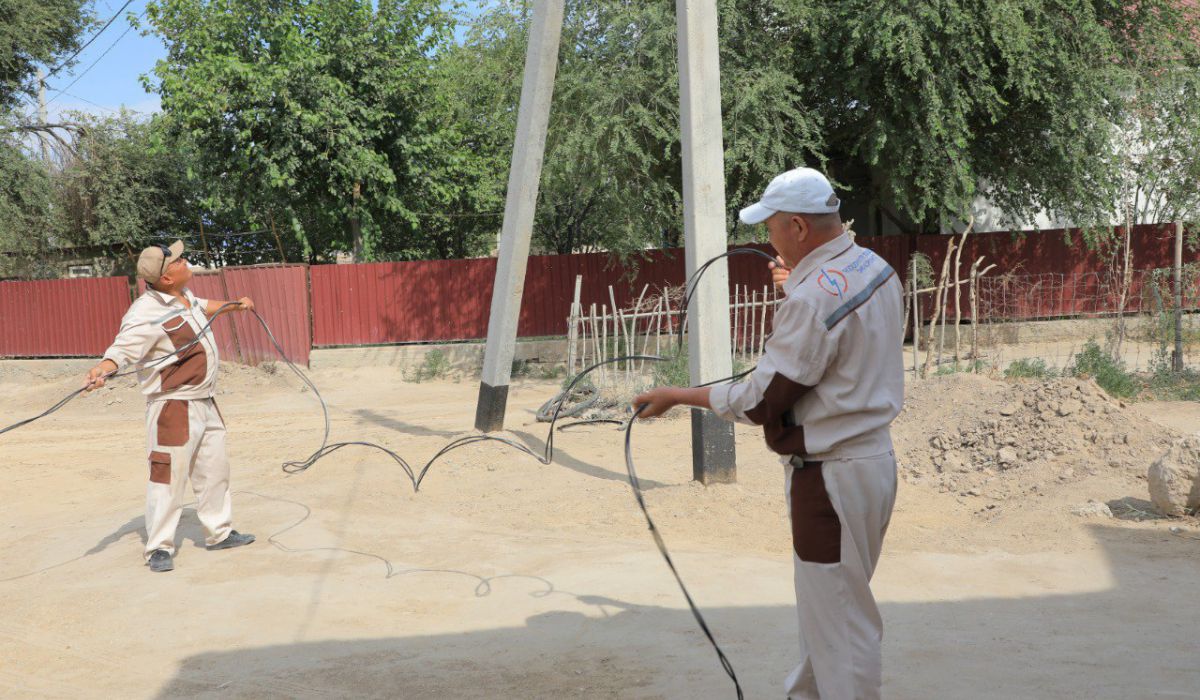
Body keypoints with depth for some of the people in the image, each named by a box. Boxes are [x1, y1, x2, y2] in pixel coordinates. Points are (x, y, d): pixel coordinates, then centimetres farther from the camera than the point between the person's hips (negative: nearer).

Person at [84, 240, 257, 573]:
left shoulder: (184, 295, 6)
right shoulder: (147, 311, -22)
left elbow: (201, 306, 30)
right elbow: (122, 349, -33)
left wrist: (233, 305, 38)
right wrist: (101, 370, -51)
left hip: (205, 402, 10)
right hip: (173, 406, -9)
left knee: (215, 471, 19)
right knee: (169, 475, -8)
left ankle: (219, 532, 33)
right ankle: (159, 547, 3)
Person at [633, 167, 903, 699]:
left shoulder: (813, 299, -25)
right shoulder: (875, 267, 4)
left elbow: (761, 402, -21)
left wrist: (679, 396, -10)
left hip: (833, 477, -10)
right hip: (874, 455, 11)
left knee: (842, 623, 1)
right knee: (822, 608, 25)